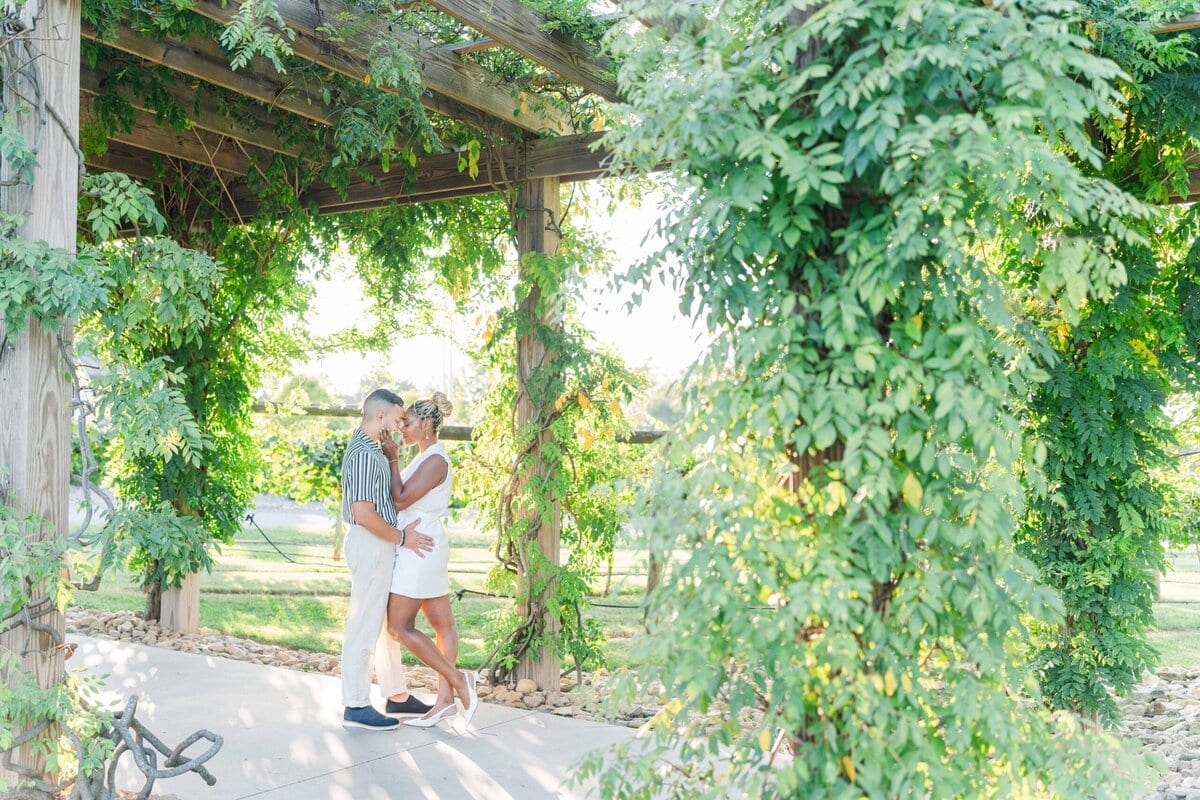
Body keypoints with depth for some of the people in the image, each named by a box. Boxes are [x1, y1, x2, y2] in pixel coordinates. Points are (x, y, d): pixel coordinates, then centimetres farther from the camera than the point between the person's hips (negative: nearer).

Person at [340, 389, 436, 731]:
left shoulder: (367, 446, 11)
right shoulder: (365, 455, -21)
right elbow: (364, 513, -25)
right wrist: (401, 538, -16)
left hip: (380, 546, 11)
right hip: (370, 545, -11)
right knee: (364, 626, -3)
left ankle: (396, 694, 27)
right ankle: (356, 706, 4)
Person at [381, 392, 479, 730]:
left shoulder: (435, 460, -15)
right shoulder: (425, 458, 15)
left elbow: (401, 499, -19)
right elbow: (403, 498, 18)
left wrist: (391, 459, -12)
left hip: (420, 548, -10)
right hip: (421, 548, 10)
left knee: (399, 627, -7)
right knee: (442, 624, 7)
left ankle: (457, 679, -4)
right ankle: (446, 699, 9)